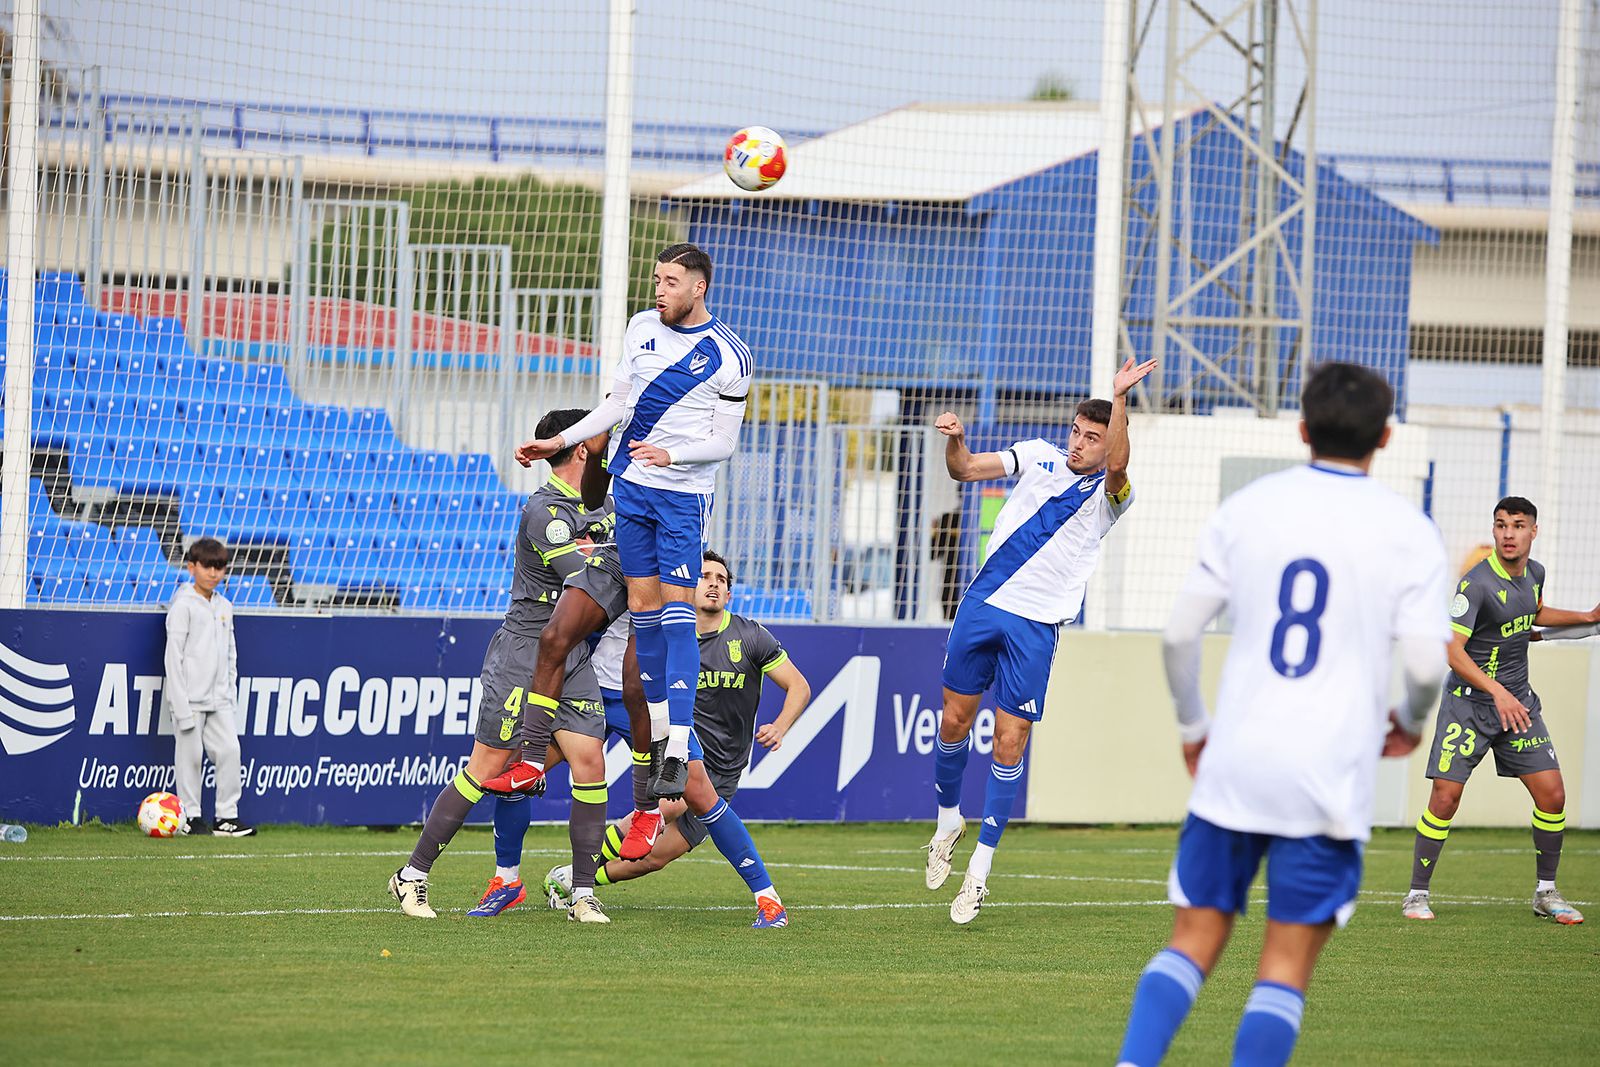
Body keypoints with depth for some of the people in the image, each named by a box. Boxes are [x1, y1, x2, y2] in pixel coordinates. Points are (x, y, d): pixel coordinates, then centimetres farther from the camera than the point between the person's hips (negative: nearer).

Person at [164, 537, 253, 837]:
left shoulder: (224, 607, 13)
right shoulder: (184, 606, -8)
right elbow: (173, 655, -11)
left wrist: (230, 693, 12)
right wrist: (181, 705, -15)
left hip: (218, 698, 6)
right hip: (190, 697, -6)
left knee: (229, 749, -3)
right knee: (190, 754, -1)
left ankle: (227, 816, 2)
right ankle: (190, 816, 8)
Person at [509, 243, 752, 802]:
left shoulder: (728, 356, -10)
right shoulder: (641, 328, 6)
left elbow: (723, 442, -9)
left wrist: (670, 454, -24)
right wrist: (559, 441, 14)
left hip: (685, 493, -6)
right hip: (630, 483, 6)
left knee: (677, 611, -12)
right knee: (642, 604, 6)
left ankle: (679, 749, -18)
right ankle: (657, 721, 16)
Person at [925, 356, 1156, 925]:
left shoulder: (1108, 493, -3)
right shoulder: (1038, 456, 9)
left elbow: (1117, 464, -26)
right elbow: (966, 469, 2)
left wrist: (1119, 398, -39)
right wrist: (954, 442, -20)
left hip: (1036, 626, -3)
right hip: (983, 603, 3)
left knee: (1010, 743, -5)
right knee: (955, 718, 7)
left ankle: (979, 869, 3)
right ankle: (948, 820, 33)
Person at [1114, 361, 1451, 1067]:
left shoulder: (1245, 510, 5)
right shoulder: (1408, 531, -2)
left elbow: (1180, 633, 4)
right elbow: (1427, 663, -8)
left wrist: (1192, 728, 20)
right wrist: (1410, 723, 14)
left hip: (1233, 767, 2)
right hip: (1331, 776, -2)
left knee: (1194, 940, 10)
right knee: (1287, 962, 2)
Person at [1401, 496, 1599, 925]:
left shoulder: (1534, 573, 5)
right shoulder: (1476, 583, -18)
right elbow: (1452, 649, -25)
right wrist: (1497, 691, -34)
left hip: (1518, 701, 6)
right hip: (1469, 701, -6)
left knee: (1552, 795, 0)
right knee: (1445, 797, -10)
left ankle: (1546, 893, 15)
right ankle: (1417, 894, 3)